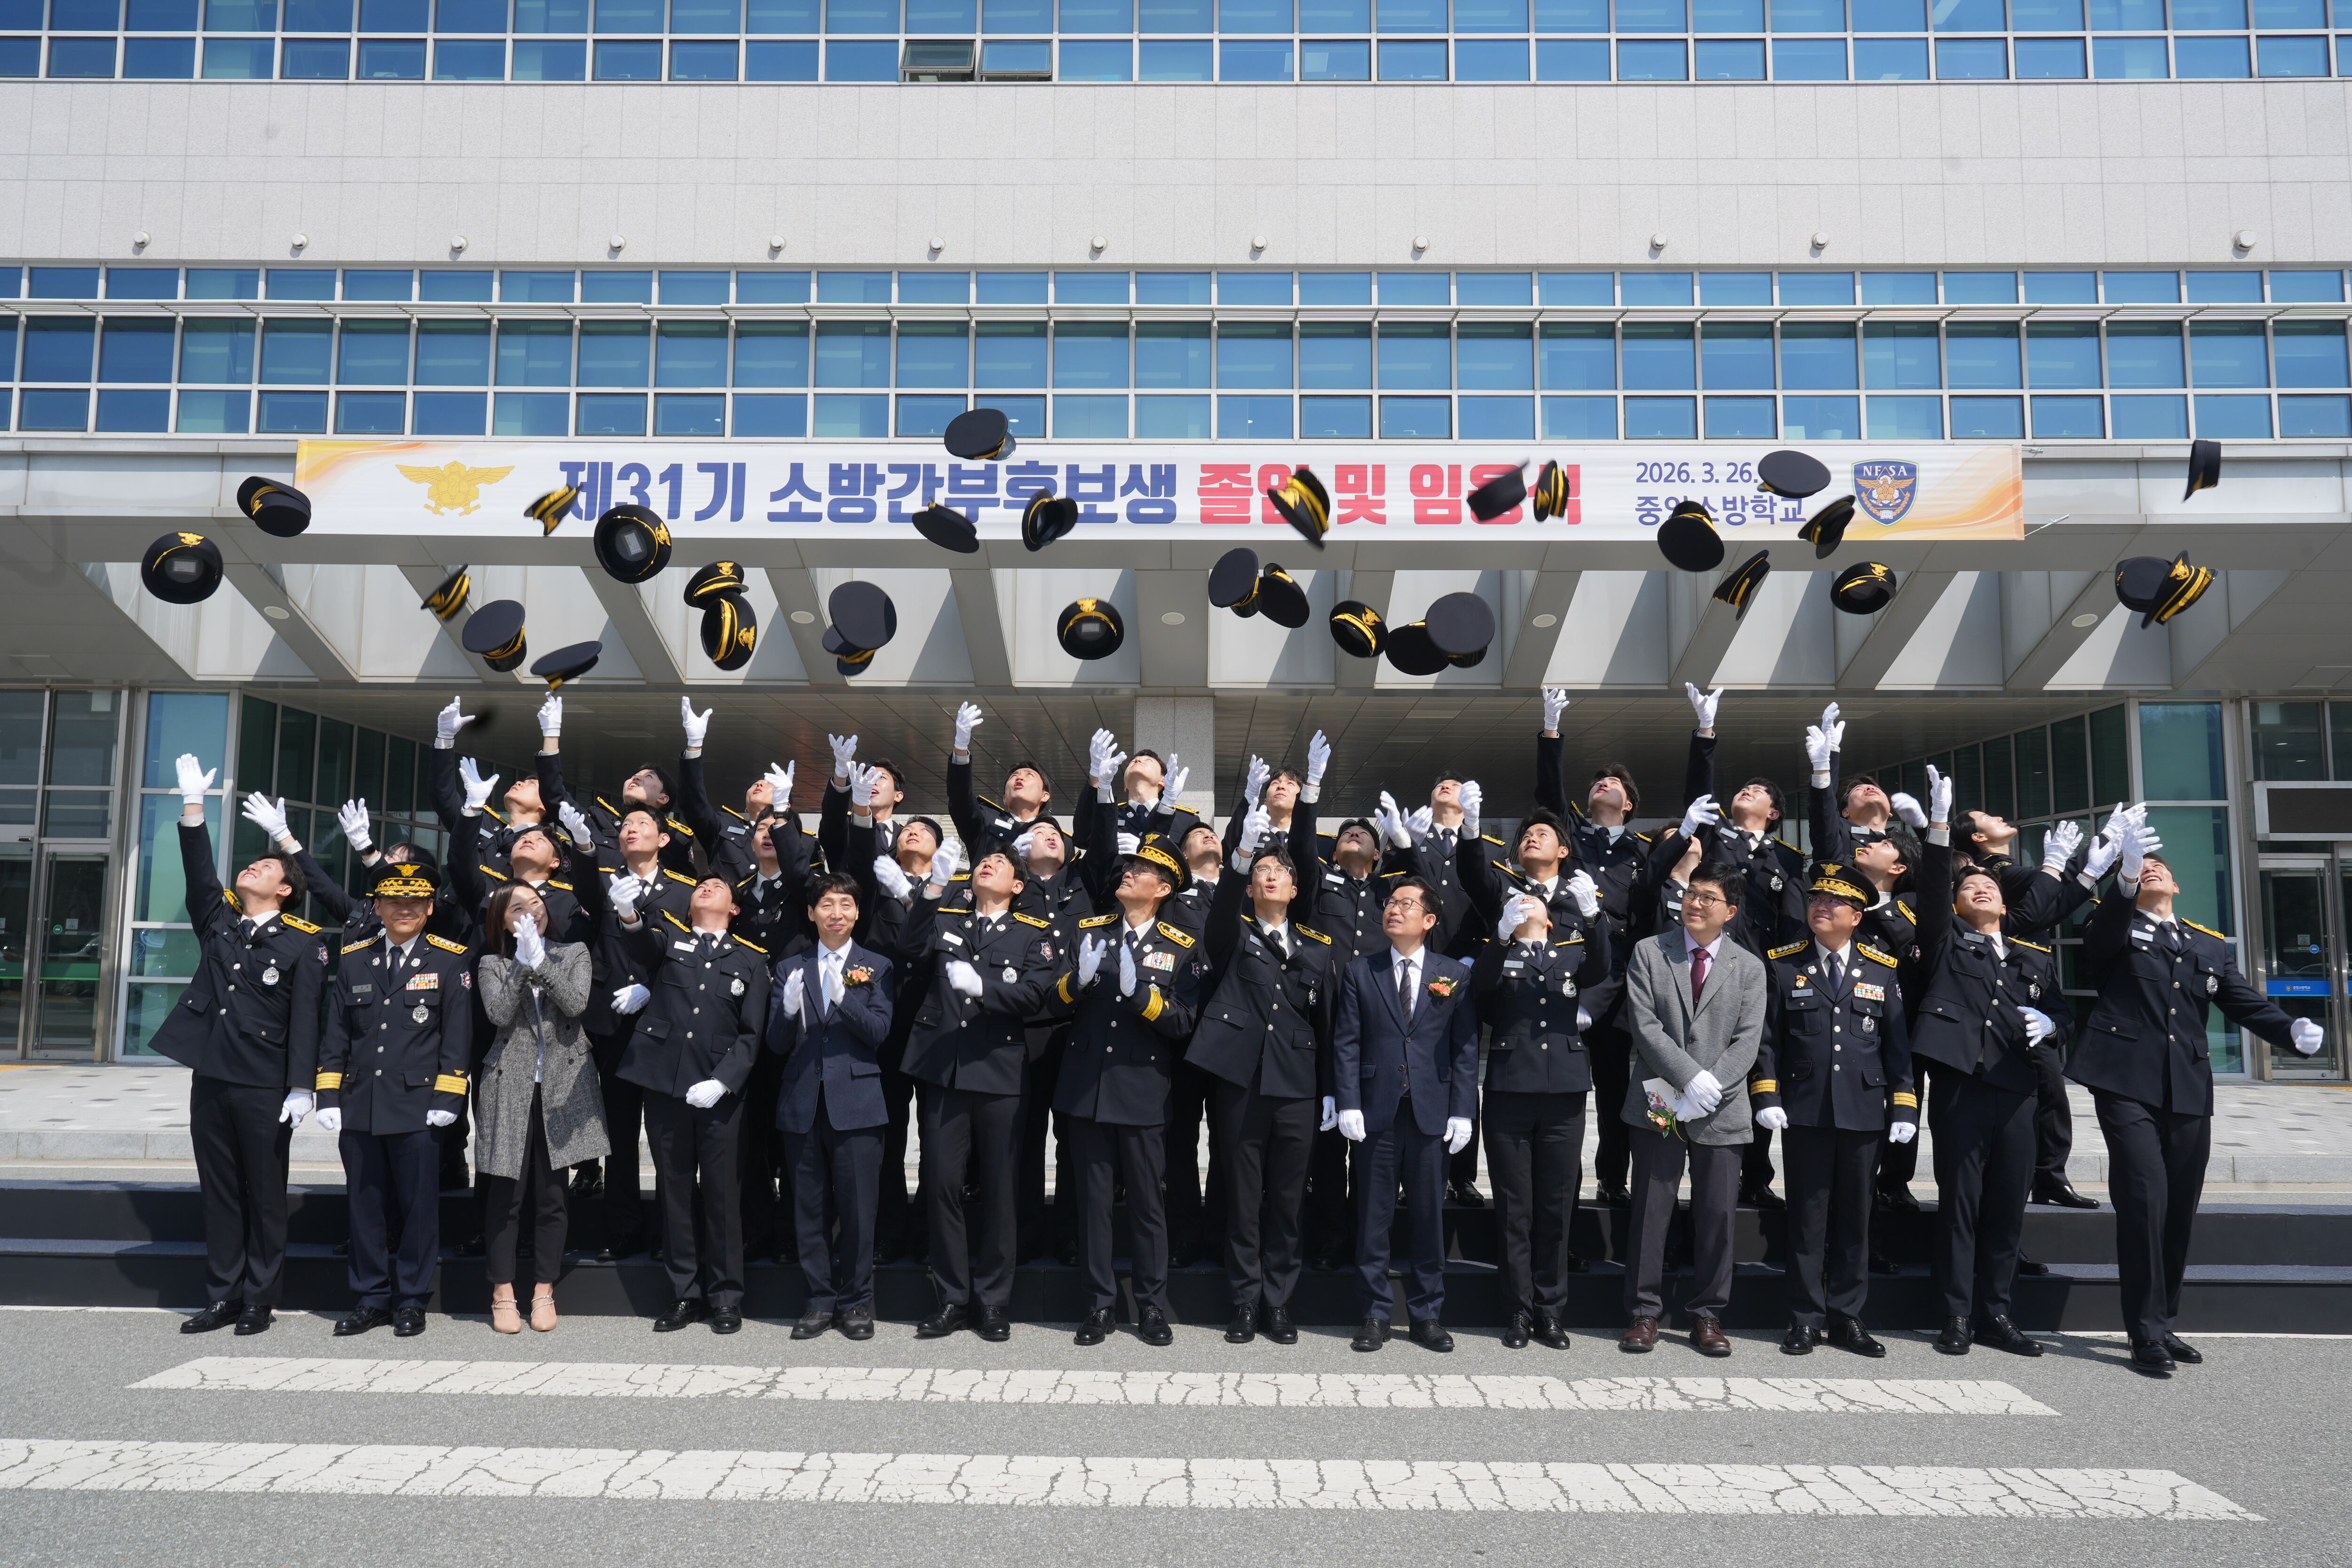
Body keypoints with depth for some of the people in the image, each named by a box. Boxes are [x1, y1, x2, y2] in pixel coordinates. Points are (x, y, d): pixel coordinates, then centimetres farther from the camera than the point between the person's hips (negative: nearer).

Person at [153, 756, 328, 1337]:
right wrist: (193, 803, -4)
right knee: (219, 1192, 10)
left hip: (265, 1086, -5)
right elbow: (198, 871, 2)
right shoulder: (218, 919, 12)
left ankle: (259, 1300, 11)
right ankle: (222, 1297, 17)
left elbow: (306, 1018, -8)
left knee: (265, 1195, 3)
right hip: (210, 1076, 5)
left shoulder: (303, 942, -4)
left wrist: (301, 1088, -14)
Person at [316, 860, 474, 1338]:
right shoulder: (352, 959, 11)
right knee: (365, 1205, 9)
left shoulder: (452, 960, 1)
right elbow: (336, 1034, 12)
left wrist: (446, 1100, -8)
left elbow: (457, 1036, -2)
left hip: (417, 1107, -3)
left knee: (419, 1205, 2)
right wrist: (328, 1097, 5)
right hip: (359, 1106, 3)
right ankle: (371, 1299, 21)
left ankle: (411, 1301, 13)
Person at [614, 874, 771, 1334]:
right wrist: (630, 917, -39)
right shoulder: (669, 936, 10)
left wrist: (722, 1081, -13)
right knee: (674, 1189, 7)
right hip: (664, 1082, 1)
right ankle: (685, 1293, 18)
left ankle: (726, 1296, 12)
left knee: (721, 1192, 1)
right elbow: (645, 947, -15)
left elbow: (751, 1034, 3)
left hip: (718, 1089, -1)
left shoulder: (751, 959, 8)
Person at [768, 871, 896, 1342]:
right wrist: (788, 1011, -16)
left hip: (856, 1101, -2)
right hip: (803, 1103, 2)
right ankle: (820, 1301, 18)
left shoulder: (876, 966, 6)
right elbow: (777, 1045, 5)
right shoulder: (790, 969, 11)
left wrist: (843, 998, -22)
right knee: (810, 1209, 7)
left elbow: (879, 1032, -6)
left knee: (858, 1209, 0)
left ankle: (856, 1301, 13)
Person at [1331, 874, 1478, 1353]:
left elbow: (1466, 1048, 3)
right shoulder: (1360, 973, 7)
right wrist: (1347, 1104, -6)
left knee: (1430, 1216, 6)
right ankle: (1375, 1313, 15)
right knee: (1373, 1217, 4)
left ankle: (1427, 1314, 18)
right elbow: (1346, 1043, 3)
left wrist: (1462, 1111, -3)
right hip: (1377, 1112, 0)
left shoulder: (1455, 975, 6)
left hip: (1432, 1113, 0)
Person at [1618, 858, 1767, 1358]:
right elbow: (1645, 1025, -5)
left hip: (1721, 1111, 1)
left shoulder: (1749, 968, 8)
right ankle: (1644, 1313, 11)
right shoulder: (1648, 953, 4)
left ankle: (1708, 1315, 17)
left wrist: (1710, 1090, -14)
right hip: (1659, 1104, -1)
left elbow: (1748, 1041, 0)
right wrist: (1692, 1078, -15)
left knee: (1717, 1215, 5)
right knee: (1651, 1210, 2)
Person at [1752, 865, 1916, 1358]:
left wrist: (1904, 1107, 2)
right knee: (1807, 1220, 4)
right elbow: (1766, 1038, 2)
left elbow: (1897, 1044, 8)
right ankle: (1806, 1319, 12)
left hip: (1864, 1113, 2)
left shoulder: (1881, 969, 9)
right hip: (1804, 1113, -1)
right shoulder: (1783, 965, 4)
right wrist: (1766, 1096, -7)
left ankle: (1847, 1318, 19)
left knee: (1855, 1219, 8)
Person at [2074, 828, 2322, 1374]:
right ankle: (2148, 1333, -6)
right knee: (2145, 1200, -12)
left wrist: (2293, 1030, -10)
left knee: (2180, 1209, 9)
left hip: (2189, 1090, 5)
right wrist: (2126, 880, -32)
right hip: (2128, 1083, -4)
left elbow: (2247, 1003, 11)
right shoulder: (2115, 930, 9)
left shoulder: (2210, 945, 21)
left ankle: (2162, 1322, 23)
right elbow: (2102, 937, -15)